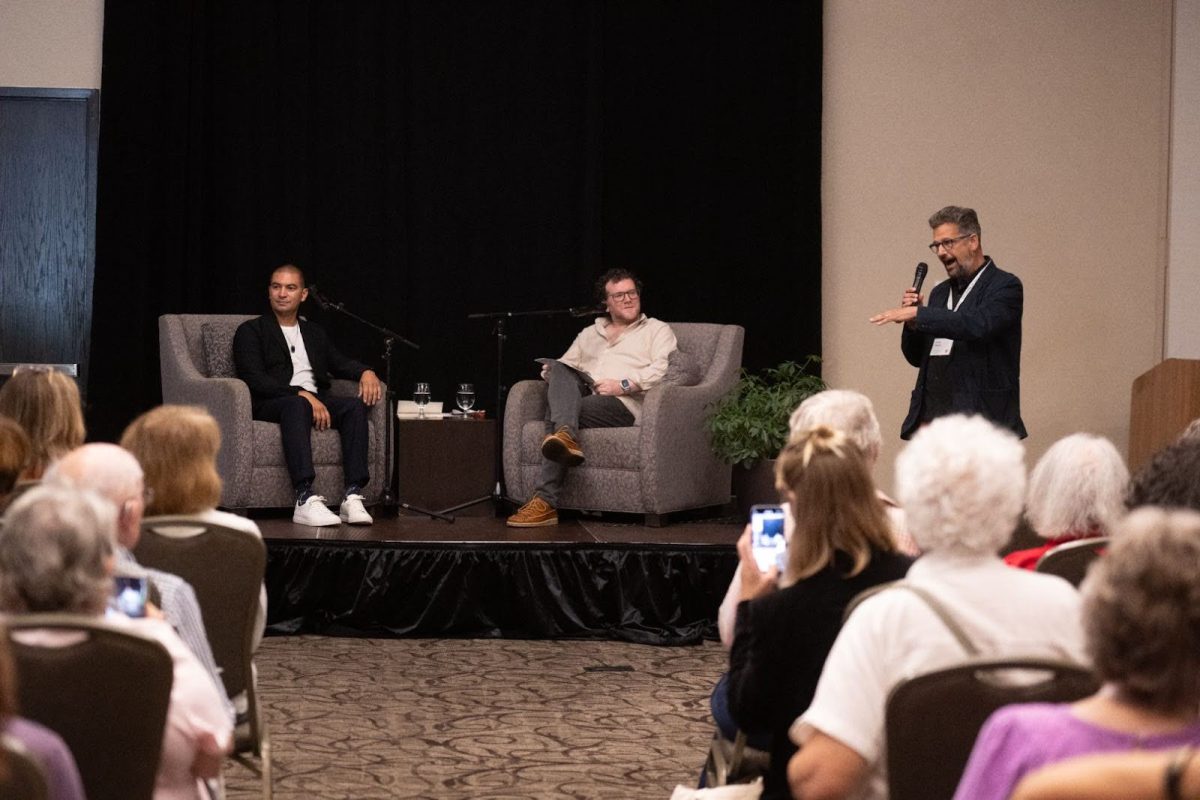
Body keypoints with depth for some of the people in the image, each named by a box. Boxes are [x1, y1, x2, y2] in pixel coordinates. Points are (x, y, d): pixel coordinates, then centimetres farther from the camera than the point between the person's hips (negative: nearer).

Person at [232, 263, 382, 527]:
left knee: (355, 405, -26)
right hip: (269, 404, -5)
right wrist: (302, 394, -19)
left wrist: (365, 372, -4)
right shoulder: (251, 331, 8)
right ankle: (305, 500, -53)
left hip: (315, 400, 5)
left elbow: (340, 364, 21)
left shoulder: (315, 332, 28)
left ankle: (352, 497, -37)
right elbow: (254, 379, -7)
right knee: (297, 404, -40)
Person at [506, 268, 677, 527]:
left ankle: (545, 502, -45)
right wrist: (550, 372, -1)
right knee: (560, 369, -26)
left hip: (624, 404, -5)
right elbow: (563, 364, 27)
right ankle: (566, 435, -56)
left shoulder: (657, 330, 17)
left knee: (575, 409, -33)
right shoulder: (590, 334, 33)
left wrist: (624, 385, -16)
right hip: (582, 395, 5)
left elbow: (664, 370, -2)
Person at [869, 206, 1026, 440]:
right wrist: (912, 323, 2)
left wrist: (918, 314, -22)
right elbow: (917, 357, 22)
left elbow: (978, 324, -22)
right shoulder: (940, 292, 20)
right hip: (929, 418, 6)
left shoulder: (1005, 286, -2)